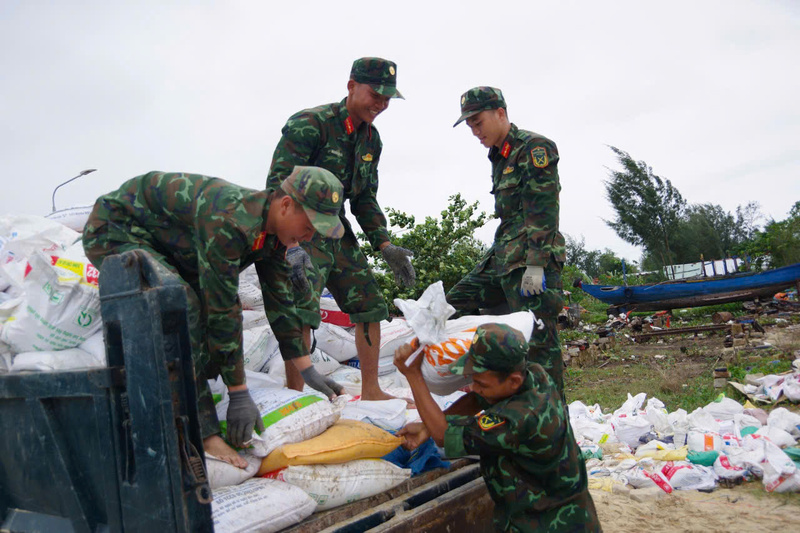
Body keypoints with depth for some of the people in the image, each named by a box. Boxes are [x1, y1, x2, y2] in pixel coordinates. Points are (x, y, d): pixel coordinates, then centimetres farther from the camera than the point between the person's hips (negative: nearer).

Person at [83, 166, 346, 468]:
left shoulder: (273, 230, -7)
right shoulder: (229, 222, -36)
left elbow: (280, 302, 1)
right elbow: (222, 311, -33)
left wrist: (308, 372, 4)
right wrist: (239, 396, -27)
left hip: (160, 242, 9)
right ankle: (201, 433, -23)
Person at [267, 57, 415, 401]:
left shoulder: (371, 139, 9)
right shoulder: (310, 124, -15)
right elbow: (279, 185, -23)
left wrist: (384, 245, 5)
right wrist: (291, 245, -35)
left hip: (338, 232, 8)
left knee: (370, 305, 6)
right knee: (302, 308, -21)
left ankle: (370, 391, 19)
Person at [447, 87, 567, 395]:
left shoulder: (534, 147, -6)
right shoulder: (500, 157, 20)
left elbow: (542, 211, -15)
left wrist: (535, 265, -21)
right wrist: (500, 253, 18)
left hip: (533, 258, -10)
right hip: (503, 255, 10)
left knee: (538, 341, -9)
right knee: (456, 304, 10)